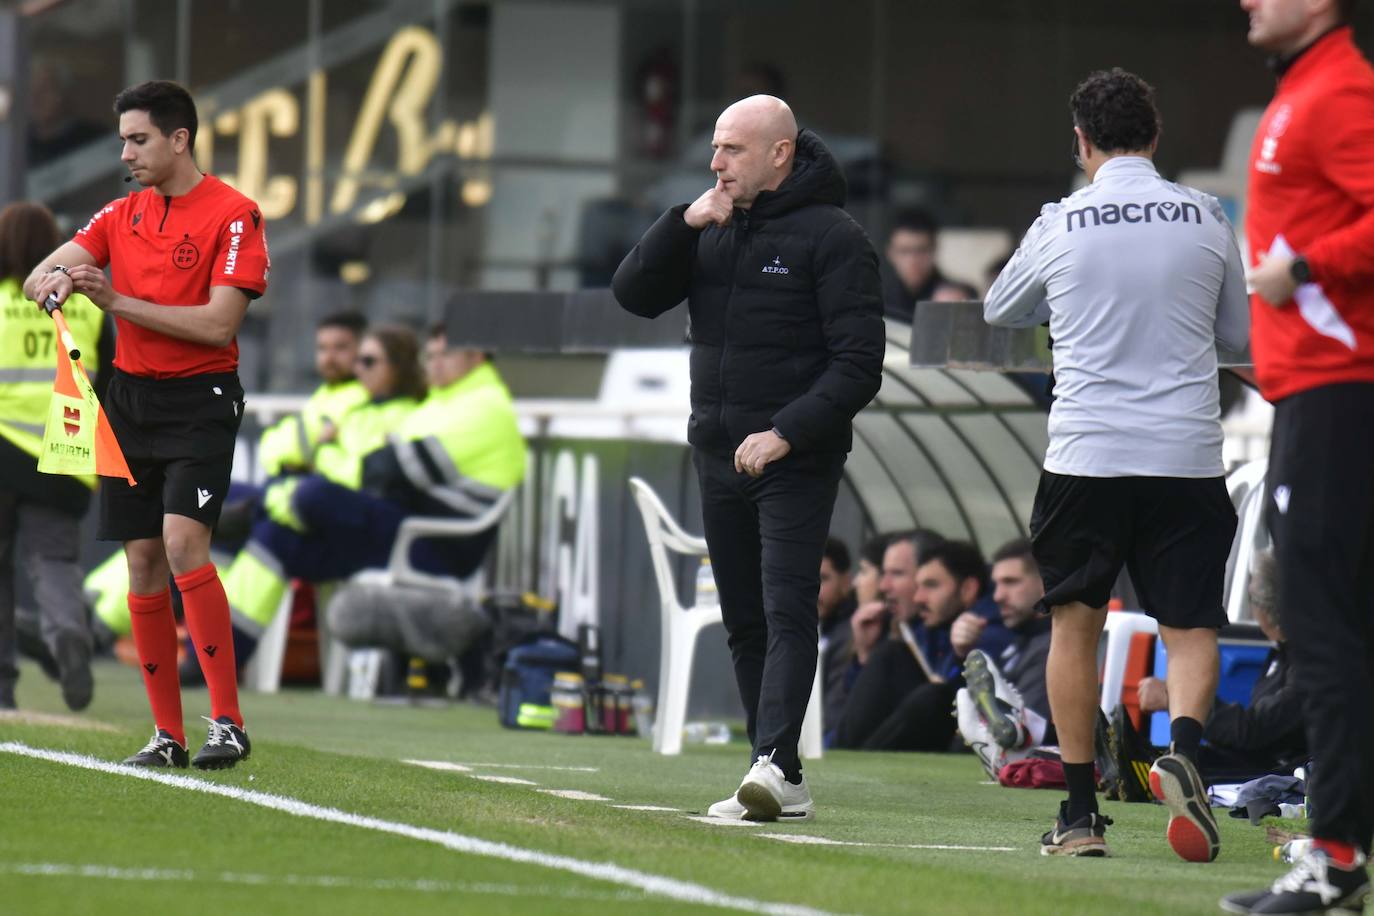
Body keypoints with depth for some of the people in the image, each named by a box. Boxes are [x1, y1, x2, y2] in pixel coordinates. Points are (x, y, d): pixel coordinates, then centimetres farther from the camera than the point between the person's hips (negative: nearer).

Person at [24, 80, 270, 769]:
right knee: (142, 563, 3)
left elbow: (219, 324, -16)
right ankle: (167, 734, 8)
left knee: (183, 541, -21)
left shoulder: (233, 215, -8)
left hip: (201, 400, -6)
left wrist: (119, 301, -17)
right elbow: (37, 280, 8)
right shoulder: (122, 215, 11)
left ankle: (228, 723, -18)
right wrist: (52, 281, -18)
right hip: (130, 397, 6)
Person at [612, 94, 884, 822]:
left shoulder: (831, 237, -7)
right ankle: (784, 785, 9)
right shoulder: (710, 232, 11)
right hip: (718, 459, 7)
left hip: (795, 460, -7)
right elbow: (634, 294, 2)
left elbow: (858, 364, -12)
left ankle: (773, 761, -28)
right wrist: (684, 224, -10)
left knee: (787, 612, -16)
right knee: (745, 623, 6)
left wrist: (785, 434, -21)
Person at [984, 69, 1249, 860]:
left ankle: (1081, 810, 7)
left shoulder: (1061, 225, 0)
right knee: (1191, 626, 5)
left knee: (1076, 624, 10)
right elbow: (1241, 335, 12)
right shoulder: (1207, 220, 2)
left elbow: (1001, 311, 18)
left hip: (1085, 453, 0)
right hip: (1187, 453, 0)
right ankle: (1184, 744, -24)